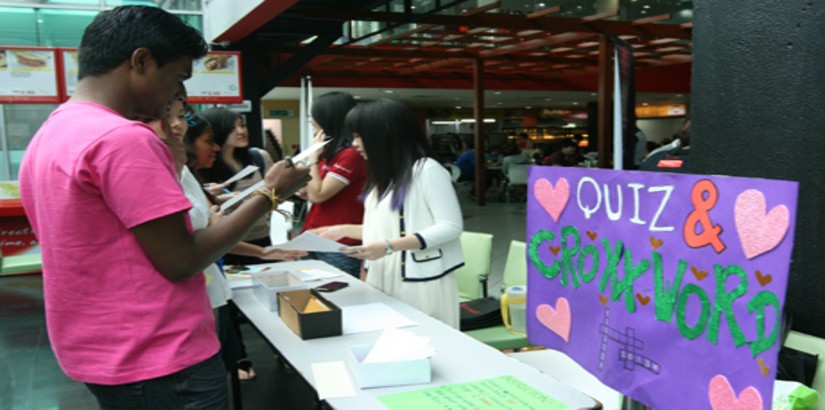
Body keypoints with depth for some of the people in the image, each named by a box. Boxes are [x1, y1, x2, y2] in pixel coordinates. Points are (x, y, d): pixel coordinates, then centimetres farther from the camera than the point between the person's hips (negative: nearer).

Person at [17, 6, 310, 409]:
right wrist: (268, 195, -11)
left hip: (95, 356, 9)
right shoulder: (123, 138, -21)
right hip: (158, 364, -9)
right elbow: (180, 261, -19)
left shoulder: (45, 139, 9)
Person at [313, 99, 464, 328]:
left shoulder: (427, 170, -10)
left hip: (420, 282, -7)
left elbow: (451, 227, -16)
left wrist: (389, 247, -22)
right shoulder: (385, 174, 15)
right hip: (384, 281, 7)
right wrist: (344, 230, 14)